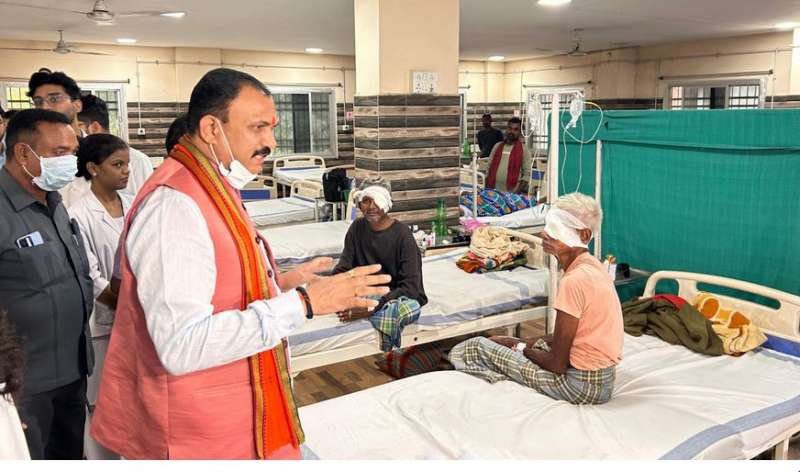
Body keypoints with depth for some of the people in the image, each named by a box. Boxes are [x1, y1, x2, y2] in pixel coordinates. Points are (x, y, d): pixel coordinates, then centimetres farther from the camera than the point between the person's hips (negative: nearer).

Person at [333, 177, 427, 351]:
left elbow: (410, 287, -22)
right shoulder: (357, 228, 1)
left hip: (402, 297, -5)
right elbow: (342, 270, -1)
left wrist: (374, 306, -34)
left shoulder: (402, 234, -15)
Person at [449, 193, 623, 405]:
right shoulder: (592, 266, 4)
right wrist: (525, 343, 7)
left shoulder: (573, 281, -26)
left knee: (475, 347, -4)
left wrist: (523, 348, -2)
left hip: (581, 386, -9)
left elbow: (557, 364, -21)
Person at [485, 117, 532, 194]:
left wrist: (518, 192, -12)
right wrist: (487, 190, 8)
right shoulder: (497, 146, 14)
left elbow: (526, 174, -1)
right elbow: (489, 168, 16)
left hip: (513, 193, -3)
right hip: (494, 192, 3)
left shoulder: (523, 149, 3)